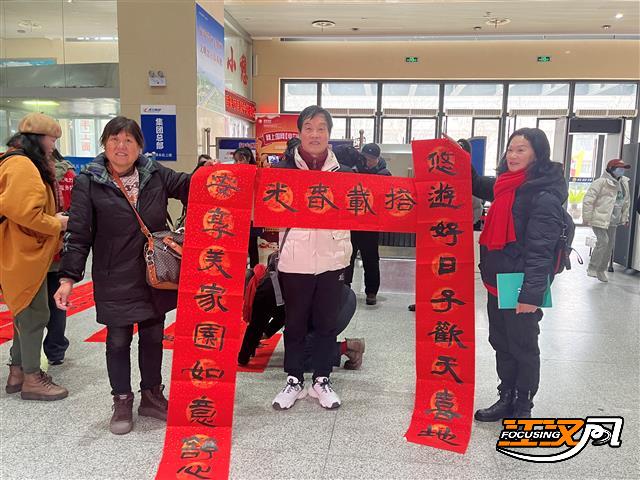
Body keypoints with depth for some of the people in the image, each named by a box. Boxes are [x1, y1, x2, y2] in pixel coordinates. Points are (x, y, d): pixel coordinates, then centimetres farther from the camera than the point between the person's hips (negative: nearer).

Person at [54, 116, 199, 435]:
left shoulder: (156, 175, 1)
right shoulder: (89, 183, -6)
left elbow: (189, 186, 11)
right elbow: (78, 235, -9)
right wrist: (68, 277, -15)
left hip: (155, 276, 3)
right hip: (114, 280, -3)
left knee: (153, 337, 15)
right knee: (118, 340, 9)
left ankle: (152, 395, 34)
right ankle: (122, 403, 28)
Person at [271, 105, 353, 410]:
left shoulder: (342, 172, 5)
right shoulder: (284, 169, 1)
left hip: (331, 258, 1)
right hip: (295, 259, -1)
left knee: (326, 322, 11)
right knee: (295, 323, 10)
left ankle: (322, 380, 26)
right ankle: (294, 380, 25)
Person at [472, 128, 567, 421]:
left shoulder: (544, 196, -15)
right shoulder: (507, 186, 9)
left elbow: (540, 249, -20)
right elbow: (480, 187, 30)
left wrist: (531, 294, -23)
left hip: (521, 288, -8)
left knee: (523, 347, 8)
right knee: (500, 343, 17)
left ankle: (523, 407, 25)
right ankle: (507, 399, 32)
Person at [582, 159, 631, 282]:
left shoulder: (624, 183, 10)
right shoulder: (601, 182, -14)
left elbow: (626, 202, 20)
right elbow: (588, 199, -15)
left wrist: (625, 218, 20)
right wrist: (587, 217, -15)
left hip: (613, 221, 8)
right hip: (599, 219, -8)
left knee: (610, 245, 10)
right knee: (603, 241, -16)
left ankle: (601, 270, 23)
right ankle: (592, 268, -3)